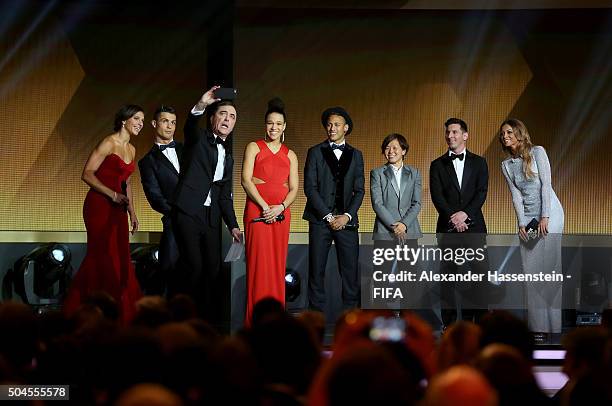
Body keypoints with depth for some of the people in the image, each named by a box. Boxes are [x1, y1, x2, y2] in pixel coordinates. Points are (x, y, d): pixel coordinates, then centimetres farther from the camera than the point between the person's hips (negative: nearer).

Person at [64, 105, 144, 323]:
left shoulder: (131, 149, 15)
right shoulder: (109, 143, -10)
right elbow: (87, 174, -15)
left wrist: (132, 212, 20)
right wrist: (113, 195, -20)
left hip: (117, 207, 8)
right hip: (99, 205, -8)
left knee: (120, 259, 6)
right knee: (103, 257, -6)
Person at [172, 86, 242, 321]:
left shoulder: (228, 156, 20)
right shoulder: (199, 139, 2)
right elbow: (190, 126, -23)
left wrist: (233, 225, 16)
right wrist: (200, 106, -43)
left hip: (211, 217, 6)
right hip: (188, 213, -6)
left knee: (213, 268, 3)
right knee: (194, 267, -10)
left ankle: (207, 317, 9)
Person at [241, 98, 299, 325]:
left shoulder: (290, 155, 15)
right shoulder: (254, 148, 6)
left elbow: (294, 189, 9)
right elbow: (246, 180, -4)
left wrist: (280, 207, -9)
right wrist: (264, 206, -12)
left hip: (281, 212, 3)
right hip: (257, 210, -3)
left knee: (278, 264, 1)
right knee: (258, 262, -8)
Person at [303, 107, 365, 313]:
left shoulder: (355, 155, 13)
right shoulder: (315, 152, 6)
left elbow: (359, 190, 9)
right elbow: (310, 188, -2)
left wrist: (347, 215, -7)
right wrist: (328, 216, -9)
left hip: (346, 220, 2)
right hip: (320, 219, -1)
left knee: (350, 270, -2)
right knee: (316, 270, -1)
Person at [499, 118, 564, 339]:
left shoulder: (537, 152, -3)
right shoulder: (506, 165, 11)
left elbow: (546, 183, -8)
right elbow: (516, 196, 7)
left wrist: (544, 217, -15)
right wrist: (521, 224, -5)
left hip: (549, 212, -5)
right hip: (526, 216, 5)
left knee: (548, 265, -9)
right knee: (530, 270, -2)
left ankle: (551, 325, -8)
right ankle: (537, 325, -1)